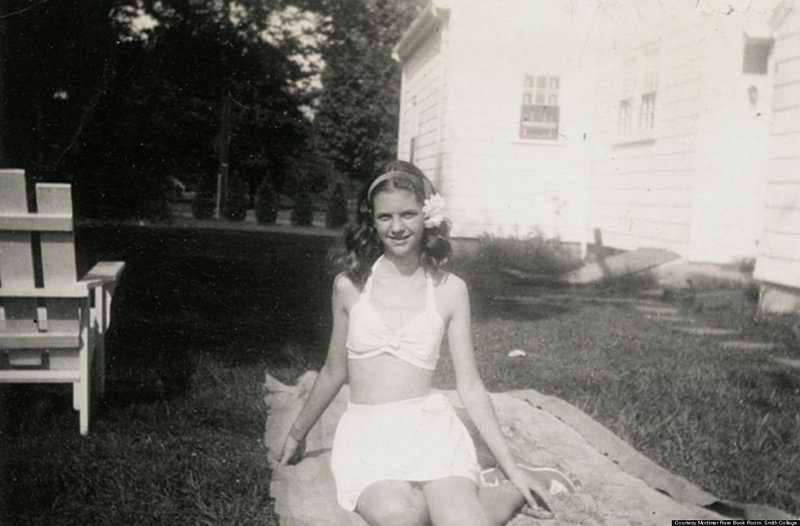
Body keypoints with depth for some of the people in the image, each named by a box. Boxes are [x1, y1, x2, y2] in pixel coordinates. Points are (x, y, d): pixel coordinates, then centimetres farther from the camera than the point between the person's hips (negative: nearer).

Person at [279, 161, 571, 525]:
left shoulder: (450, 290, 2)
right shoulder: (349, 285, 4)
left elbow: (470, 386, 5)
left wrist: (511, 467, 1)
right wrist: (297, 434, 26)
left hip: (428, 426, 0)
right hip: (365, 433, 1)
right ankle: (468, 491, 1)